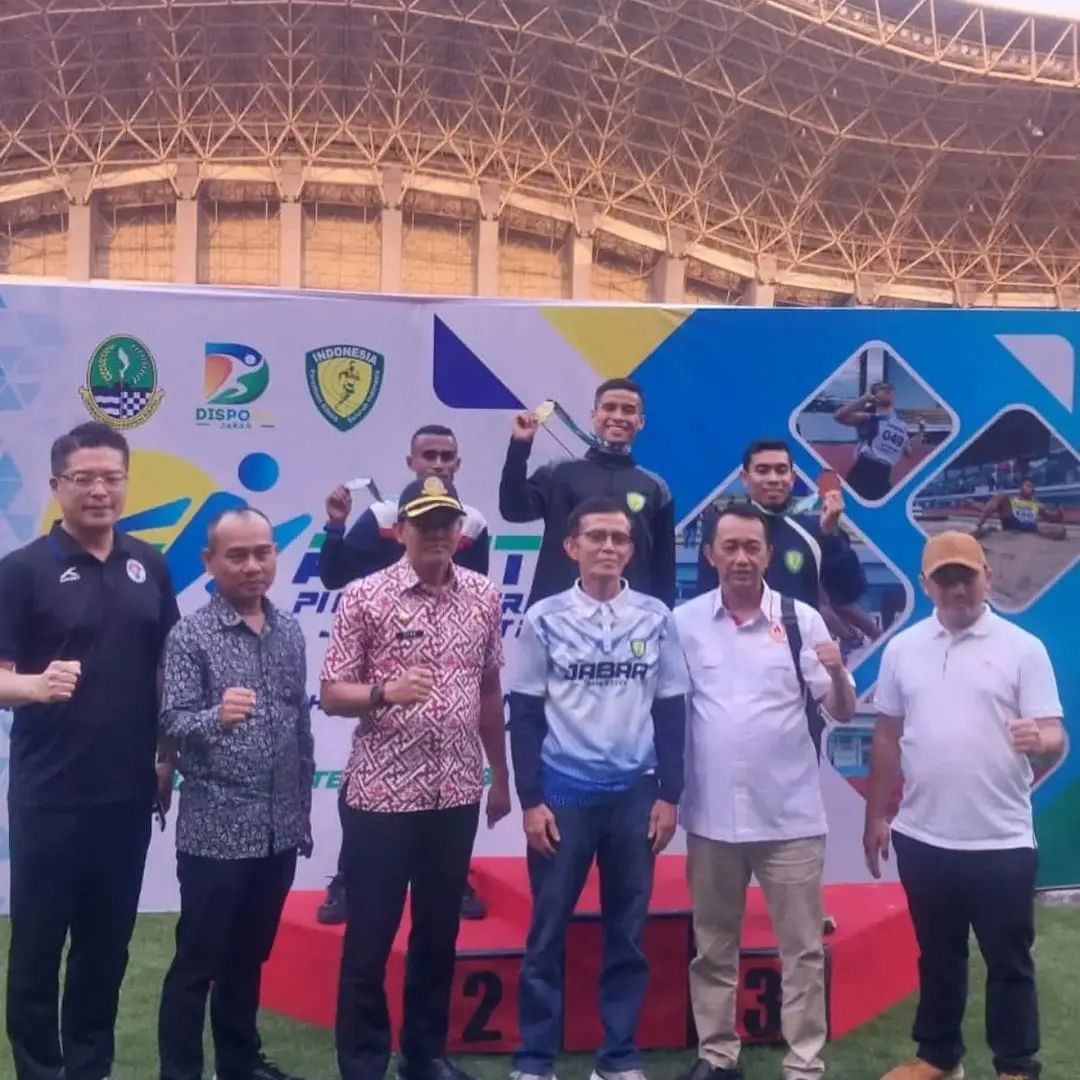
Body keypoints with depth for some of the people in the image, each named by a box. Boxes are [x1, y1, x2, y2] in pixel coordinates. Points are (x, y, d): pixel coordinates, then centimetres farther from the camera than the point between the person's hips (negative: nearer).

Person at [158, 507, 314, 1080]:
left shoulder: (290, 633, 7)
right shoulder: (190, 635, -9)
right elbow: (172, 722, -16)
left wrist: (303, 809, 14)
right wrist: (215, 716, -37)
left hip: (278, 830, 5)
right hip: (215, 830, -5)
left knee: (249, 956, 19)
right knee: (197, 963, 5)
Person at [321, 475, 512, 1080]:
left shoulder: (486, 597, 4)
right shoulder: (364, 597, -7)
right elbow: (331, 695, -6)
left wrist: (500, 777, 15)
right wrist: (385, 693, -25)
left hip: (457, 793, 4)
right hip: (381, 794, -3)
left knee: (439, 931, 15)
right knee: (370, 936, 6)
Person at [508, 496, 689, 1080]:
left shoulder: (656, 618, 2)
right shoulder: (545, 619, -2)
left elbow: (671, 711, 6)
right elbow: (525, 715, 0)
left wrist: (669, 795, 2)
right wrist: (531, 801, -5)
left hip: (635, 794, 2)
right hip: (563, 794, -1)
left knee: (627, 932, 9)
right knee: (548, 932, 5)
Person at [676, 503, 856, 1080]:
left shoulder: (801, 619, -2)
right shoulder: (684, 622, -1)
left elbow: (843, 713, 0)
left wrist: (837, 670, -19)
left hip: (790, 815, -1)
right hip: (710, 815, 1)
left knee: (802, 949, 7)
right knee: (713, 947, 14)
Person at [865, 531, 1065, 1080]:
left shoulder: (1023, 648, -5)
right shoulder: (902, 649, 4)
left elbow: (1055, 738, -9)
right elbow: (887, 737, 10)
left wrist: (1040, 741, -32)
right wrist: (876, 816, 11)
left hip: (1001, 840, -3)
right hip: (923, 837, 3)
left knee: (1009, 961, 9)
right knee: (937, 955, 17)